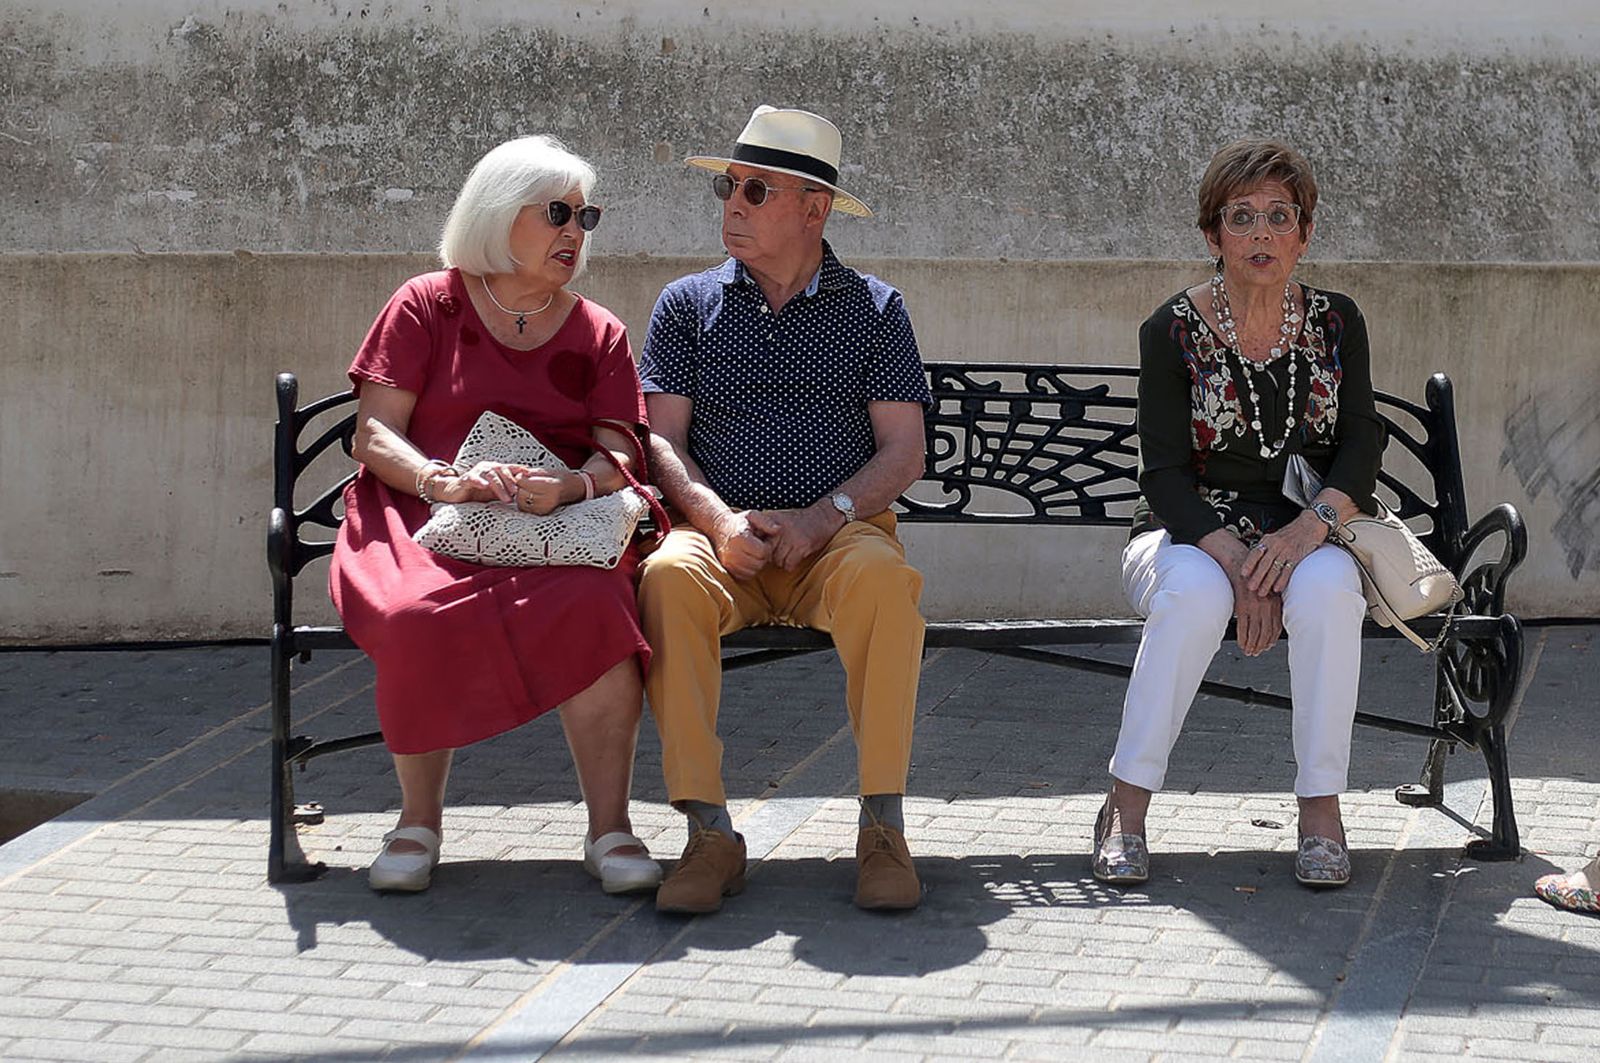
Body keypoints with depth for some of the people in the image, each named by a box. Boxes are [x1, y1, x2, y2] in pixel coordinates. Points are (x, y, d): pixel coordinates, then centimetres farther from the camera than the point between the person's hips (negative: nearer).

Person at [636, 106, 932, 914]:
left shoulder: (873, 309, 11)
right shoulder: (687, 305, 14)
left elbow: (903, 453, 4)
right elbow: (663, 440, 6)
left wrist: (823, 518, -14)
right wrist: (720, 519, -13)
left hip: (838, 537, -1)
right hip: (724, 536, 1)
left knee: (883, 576, -36)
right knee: (668, 575, -34)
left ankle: (882, 825, -29)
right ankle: (708, 832, -31)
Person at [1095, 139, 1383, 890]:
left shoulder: (1335, 323, 5)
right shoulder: (1173, 331, -3)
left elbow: (1362, 442, -1)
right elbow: (1165, 474, -9)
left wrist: (1308, 526, -21)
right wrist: (1234, 559, -25)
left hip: (1307, 538, 2)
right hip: (1189, 536, -2)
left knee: (1327, 588, -34)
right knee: (1195, 591, -37)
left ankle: (1321, 808, -24)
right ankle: (1126, 806, -27)